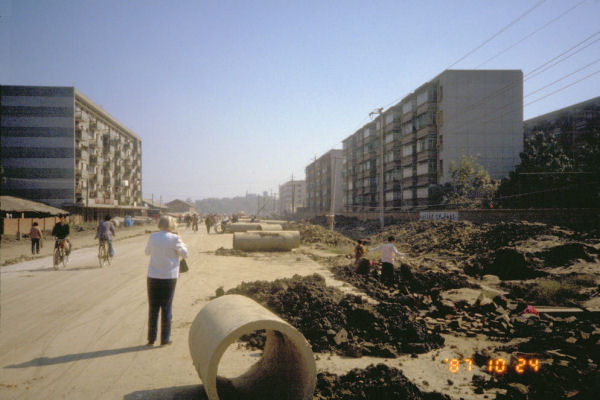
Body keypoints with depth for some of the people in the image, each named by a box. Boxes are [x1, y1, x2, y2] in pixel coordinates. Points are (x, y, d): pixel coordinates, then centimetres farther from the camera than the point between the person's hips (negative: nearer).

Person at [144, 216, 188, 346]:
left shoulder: (152, 237, -3)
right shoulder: (174, 238, -11)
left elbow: (147, 251, 13)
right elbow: (184, 254, -2)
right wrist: (181, 241, 10)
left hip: (153, 276, 2)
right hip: (169, 277, -2)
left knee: (153, 307, 11)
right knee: (167, 307, 8)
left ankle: (151, 338, 16)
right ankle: (165, 338, 12)